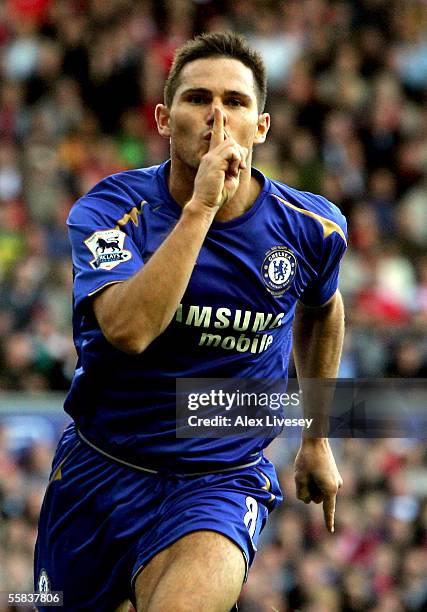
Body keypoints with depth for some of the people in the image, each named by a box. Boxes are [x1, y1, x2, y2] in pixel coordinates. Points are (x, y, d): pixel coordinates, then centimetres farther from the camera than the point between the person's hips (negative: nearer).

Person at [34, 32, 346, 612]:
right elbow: (128, 329, -32)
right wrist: (201, 205, -32)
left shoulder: (311, 227, -5)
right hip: (97, 470, 1)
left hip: (221, 481, -1)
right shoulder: (111, 209, -13)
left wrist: (316, 439, 26)